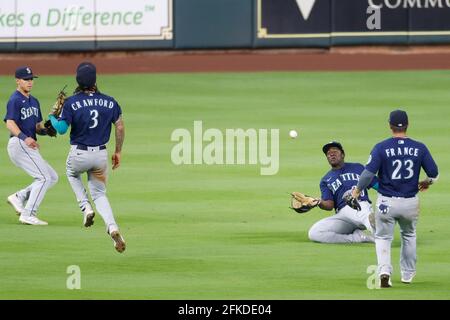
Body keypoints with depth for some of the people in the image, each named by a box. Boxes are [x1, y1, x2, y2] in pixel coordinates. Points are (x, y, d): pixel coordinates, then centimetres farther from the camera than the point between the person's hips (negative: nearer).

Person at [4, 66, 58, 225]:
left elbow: (38, 126, 23)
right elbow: (10, 123, -21)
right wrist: (24, 137, -37)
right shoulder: (15, 100, -8)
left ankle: (19, 197, 9)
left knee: (52, 177, 9)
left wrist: (47, 130, 0)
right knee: (44, 177, -15)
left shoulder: (33, 101, 20)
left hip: (30, 147, 9)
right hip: (18, 144, -9)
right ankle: (28, 215, -14)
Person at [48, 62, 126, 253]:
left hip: (79, 154, -2)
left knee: (72, 172, 34)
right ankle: (112, 228, -10)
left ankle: (86, 208, 13)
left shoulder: (72, 102, -13)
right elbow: (120, 127, 3)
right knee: (99, 194, 16)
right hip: (101, 155, 2)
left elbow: (61, 129, -16)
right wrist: (118, 152, 14)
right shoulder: (109, 102, -2)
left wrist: (51, 117, 5)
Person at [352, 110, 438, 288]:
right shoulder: (419, 148, -4)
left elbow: (369, 172, -17)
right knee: (409, 235, 27)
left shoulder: (381, 147, -11)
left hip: (386, 202, -2)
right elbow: (434, 173, -1)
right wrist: (427, 183, 21)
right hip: (410, 202, 2)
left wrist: (358, 190, 0)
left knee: (383, 237, 13)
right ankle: (408, 274, 34)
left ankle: (384, 270, -11)